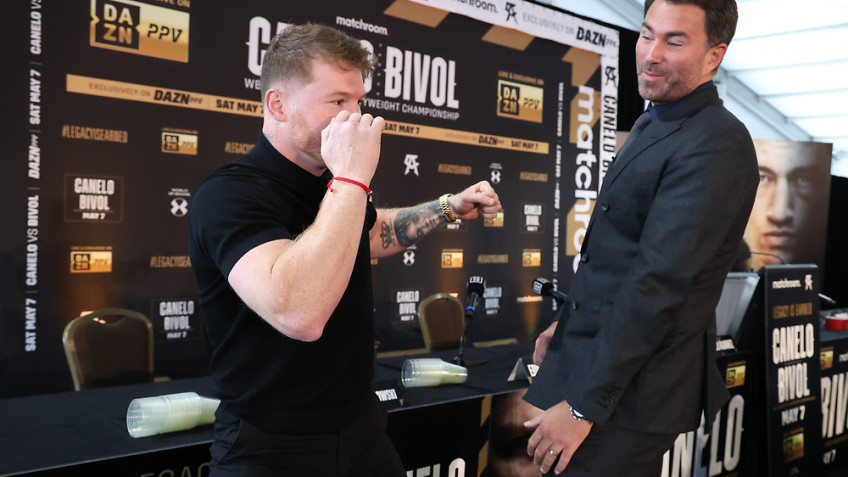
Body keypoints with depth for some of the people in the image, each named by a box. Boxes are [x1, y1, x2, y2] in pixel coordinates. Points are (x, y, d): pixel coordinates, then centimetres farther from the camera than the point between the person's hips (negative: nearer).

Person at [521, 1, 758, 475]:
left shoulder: (716, 145, -21)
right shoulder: (652, 125, 12)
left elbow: (658, 282, -26)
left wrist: (584, 406, -24)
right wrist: (570, 323, 17)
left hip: (632, 390, -9)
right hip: (594, 356, 9)